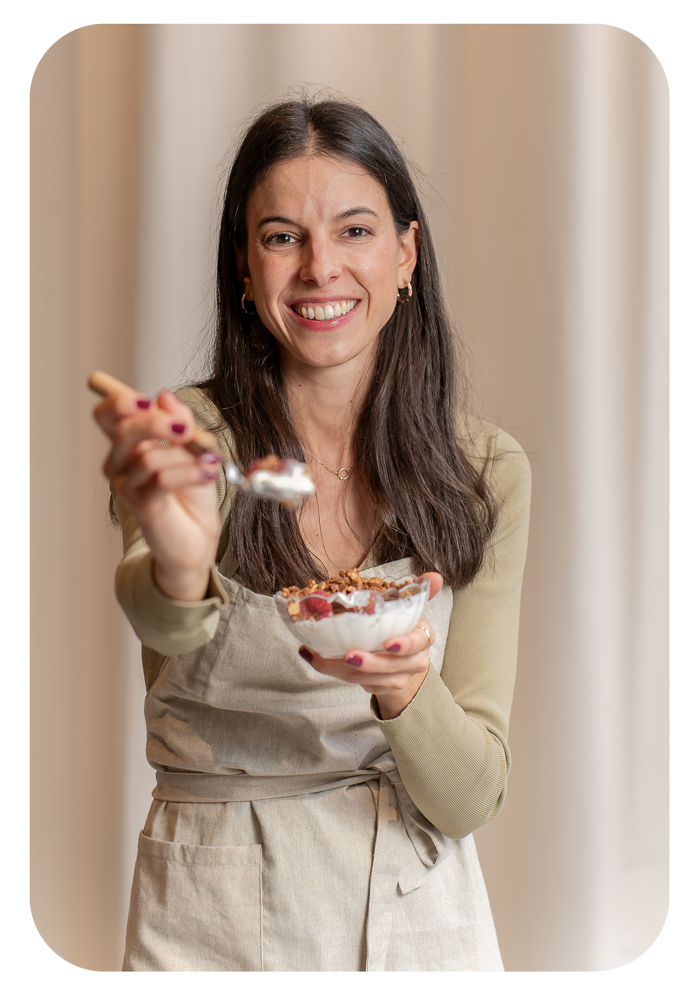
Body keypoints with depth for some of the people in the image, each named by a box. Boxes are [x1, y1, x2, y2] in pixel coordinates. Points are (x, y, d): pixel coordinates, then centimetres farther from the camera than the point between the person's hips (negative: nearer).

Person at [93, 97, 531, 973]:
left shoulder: (487, 471, -4)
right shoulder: (189, 439, -9)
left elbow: (469, 799, -9)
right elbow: (156, 618, -31)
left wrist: (405, 688, -29)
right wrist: (177, 568, -53)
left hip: (422, 915, 2)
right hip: (212, 924, -2)